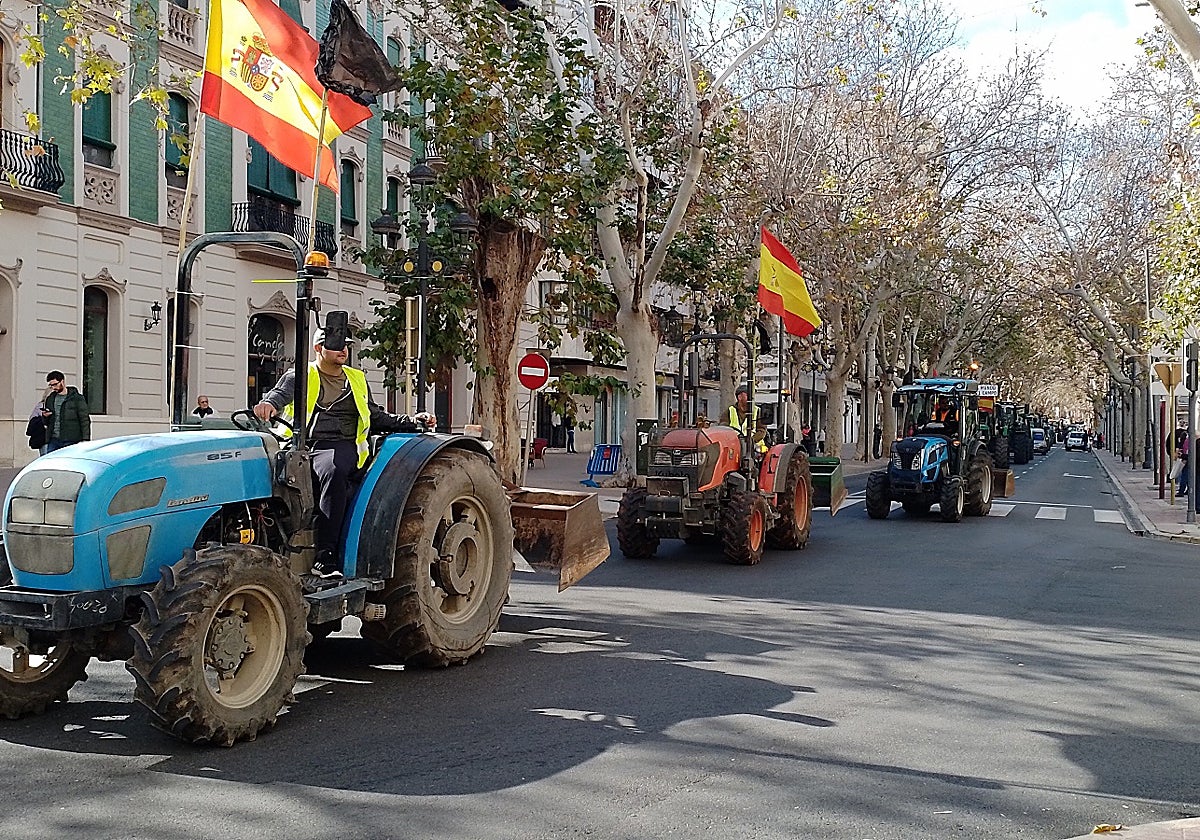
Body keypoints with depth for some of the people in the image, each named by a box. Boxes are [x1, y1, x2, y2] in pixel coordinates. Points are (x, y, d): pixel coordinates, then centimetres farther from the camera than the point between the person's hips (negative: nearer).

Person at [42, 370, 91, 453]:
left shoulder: (77, 398, -1)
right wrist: (45, 416, -1)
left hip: (70, 441, -5)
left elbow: (85, 420, -4)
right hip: (53, 440, 5)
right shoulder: (50, 399, 16)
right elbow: (46, 422, 24)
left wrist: (85, 440, -14)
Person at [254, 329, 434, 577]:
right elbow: (280, 392, -3)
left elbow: (376, 417, 30)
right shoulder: (299, 376, 17)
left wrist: (413, 422, 19)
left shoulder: (356, 379, 27)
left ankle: (325, 556, -42)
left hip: (342, 446, 0)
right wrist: (269, 404, -27)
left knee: (332, 470, -36)